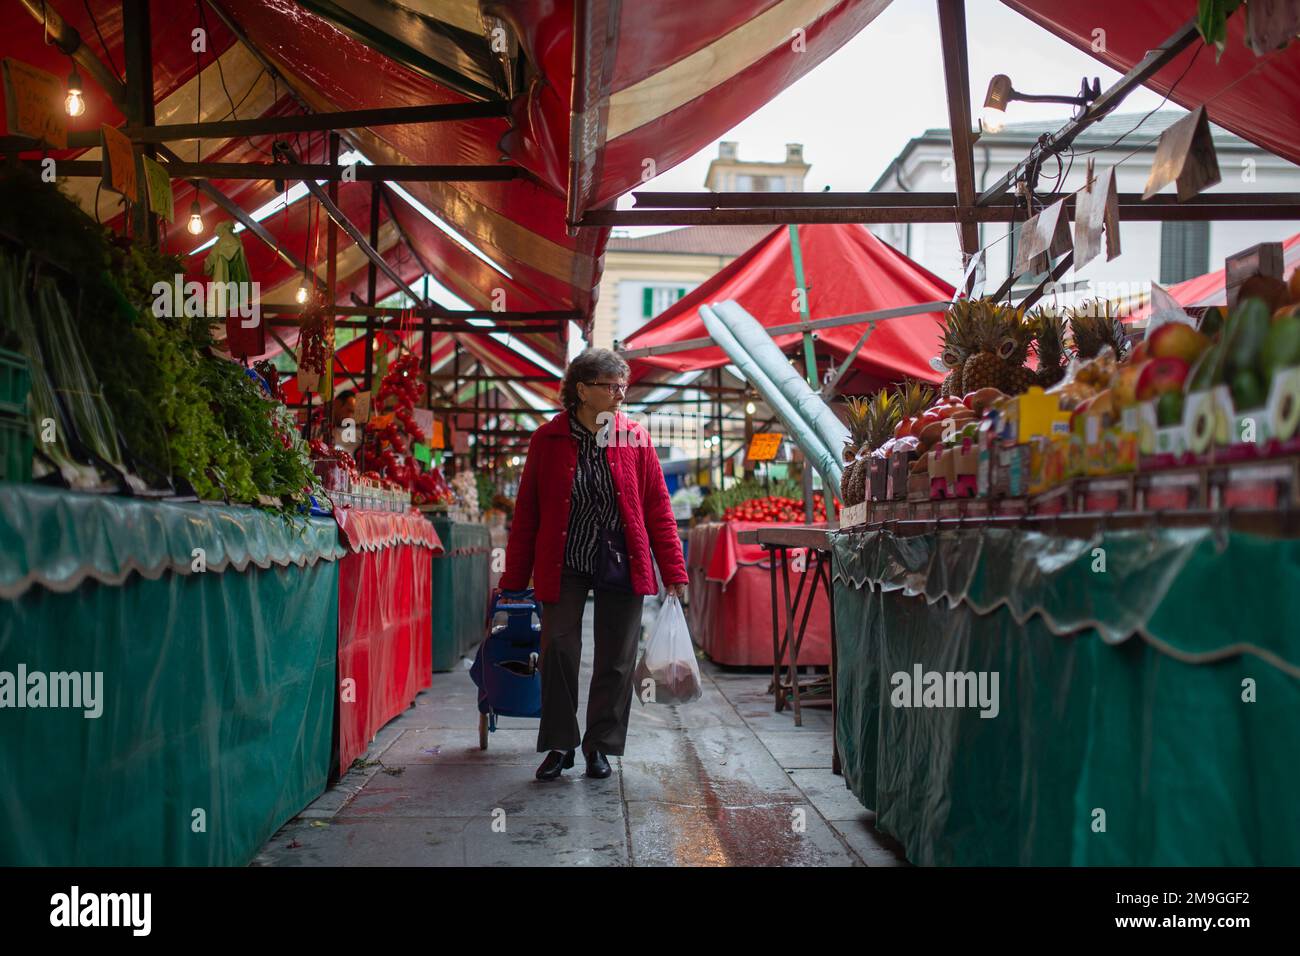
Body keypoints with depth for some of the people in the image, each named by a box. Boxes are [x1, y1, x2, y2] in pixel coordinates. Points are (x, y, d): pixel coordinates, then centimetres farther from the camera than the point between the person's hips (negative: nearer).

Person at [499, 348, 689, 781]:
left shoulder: (635, 438, 1)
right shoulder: (547, 440, -2)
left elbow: (658, 509, 3)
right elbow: (526, 512, 2)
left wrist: (674, 572, -1)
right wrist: (514, 578, 2)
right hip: (563, 565, -1)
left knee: (616, 659, 6)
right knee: (558, 651, -2)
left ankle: (600, 745, 22)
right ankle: (559, 745, 15)